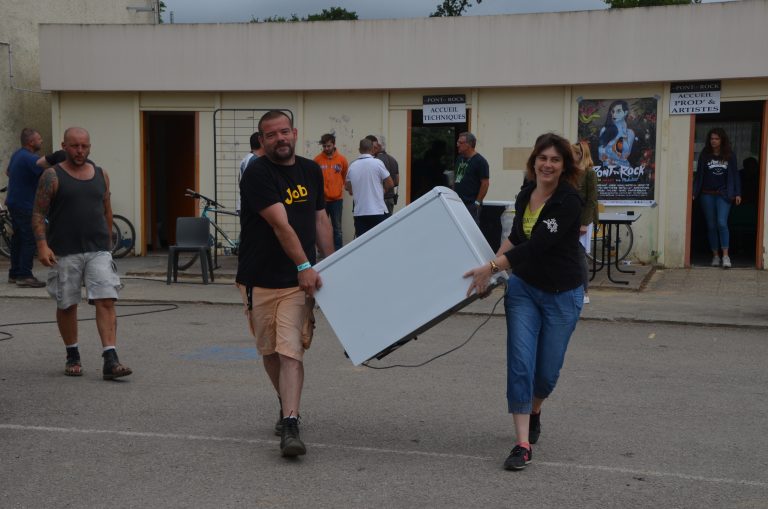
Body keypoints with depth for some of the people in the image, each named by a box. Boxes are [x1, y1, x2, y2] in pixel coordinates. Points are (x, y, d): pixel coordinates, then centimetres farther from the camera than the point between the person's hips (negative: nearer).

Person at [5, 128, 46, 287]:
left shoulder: (17, 155, 14)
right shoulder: (29, 158, -18)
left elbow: (8, 171, 31)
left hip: (14, 202, 10)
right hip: (25, 205, -10)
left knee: (18, 238, 14)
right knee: (30, 239, -9)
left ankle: (14, 274, 20)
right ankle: (25, 276, -10)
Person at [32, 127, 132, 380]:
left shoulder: (101, 175, 11)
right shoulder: (52, 176, -1)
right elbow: (38, 213, -5)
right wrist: (42, 245, -17)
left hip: (98, 251, 2)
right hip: (64, 253, -2)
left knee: (106, 302, -10)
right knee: (66, 305, 8)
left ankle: (110, 361, -14)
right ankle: (72, 356, 26)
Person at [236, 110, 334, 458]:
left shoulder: (311, 172, 9)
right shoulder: (257, 174, -11)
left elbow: (320, 220, 17)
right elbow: (280, 224, -20)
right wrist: (304, 266, -26)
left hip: (298, 282, 2)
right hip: (259, 280, -2)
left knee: (291, 352, -10)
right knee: (270, 351, 12)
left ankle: (290, 425, -14)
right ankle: (287, 406, 35)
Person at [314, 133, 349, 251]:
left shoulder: (342, 159, -1)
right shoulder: (317, 159, -4)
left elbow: (345, 176, 11)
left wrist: (340, 187, 9)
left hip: (337, 198, 0)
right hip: (321, 199, 0)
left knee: (337, 228, 6)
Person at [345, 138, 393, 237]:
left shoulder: (352, 166, 5)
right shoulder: (377, 163, -7)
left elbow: (350, 191, 12)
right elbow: (390, 184, -4)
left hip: (359, 213, 3)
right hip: (378, 211, -3)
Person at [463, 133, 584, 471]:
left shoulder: (568, 201, -19)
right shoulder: (525, 195, 0)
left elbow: (537, 245, -28)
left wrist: (491, 267, -31)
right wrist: (495, 260, 13)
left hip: (561, 295, -4)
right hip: (523, 288, 4)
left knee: (547, 370, 7)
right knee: (520, 363, -8)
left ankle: (534, 413, 40)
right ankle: (523, 445, -6)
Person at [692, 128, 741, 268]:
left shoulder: (730, 155, 2)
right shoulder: (705, 155, 4)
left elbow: (734, 174, 4)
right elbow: (699, 175, 5)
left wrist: (737, 193, -1)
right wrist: (694, 192, -1)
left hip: (723, 194, -2)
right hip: (707, 194, 2)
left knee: (722, 223, -15)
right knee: (711, 226, 4)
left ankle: (725, 256, -10)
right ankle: (715, 256, 12)